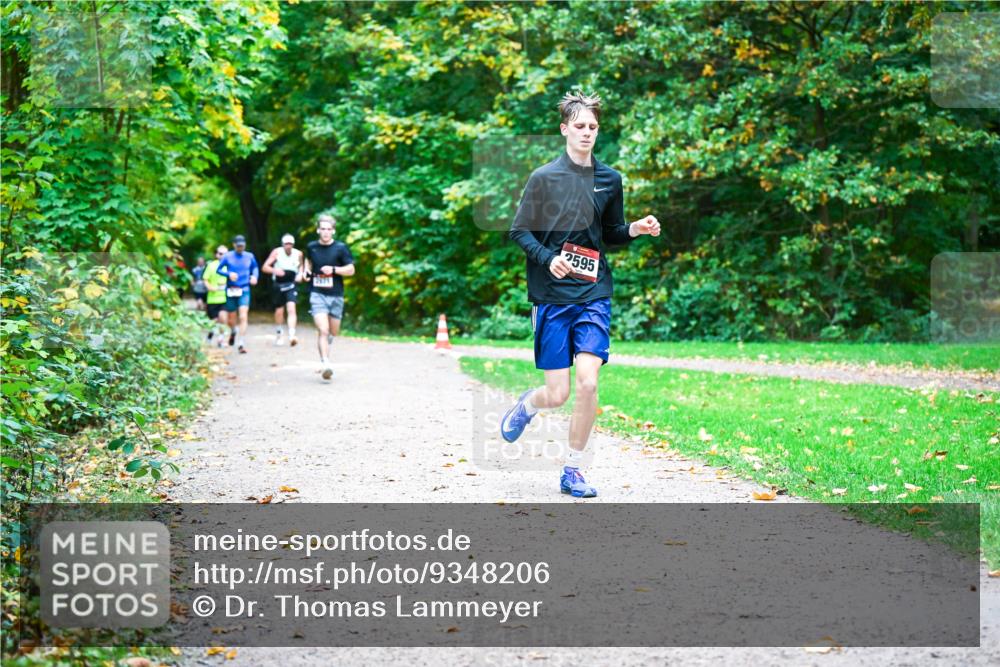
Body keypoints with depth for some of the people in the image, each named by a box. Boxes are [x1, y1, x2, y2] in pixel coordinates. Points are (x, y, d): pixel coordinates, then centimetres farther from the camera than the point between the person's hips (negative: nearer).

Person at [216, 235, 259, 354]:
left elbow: (255, 268, 20)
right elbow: (218, 270, 3)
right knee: (231, 318, 11)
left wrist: (255, 276, 0)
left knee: (243, 317, -15)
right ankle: (233, 332, 46)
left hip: (244, 291, 0)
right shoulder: (227, 256, -1)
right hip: (231, 291, 0)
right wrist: (229, 274, -15)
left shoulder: (250, 256, 4)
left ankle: (241, 344, -15)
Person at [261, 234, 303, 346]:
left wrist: (300, 274, 0)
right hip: (278, 285, 0)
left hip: (291, 285, 0)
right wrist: (274, 270, -29)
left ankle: (292, 336, -29)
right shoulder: (277, 252, -7)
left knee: (291, 308, -19)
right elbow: (264, 267, -9)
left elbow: (301, 266, 21)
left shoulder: (298, 254, -1)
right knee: (279, 311, 11)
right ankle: (279, 334, 34)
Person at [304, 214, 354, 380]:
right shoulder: (311, 247, 5)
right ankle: (326, 364, -22)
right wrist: (307, 270, 7)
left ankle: (323, 346, 45)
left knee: (333, 332, 12)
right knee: (323, 330, -17)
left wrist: (333, 269, -16)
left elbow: (351, 270, -2)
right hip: (317, 294, -1)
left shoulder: (341, 248, -3)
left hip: (336, 296, 1)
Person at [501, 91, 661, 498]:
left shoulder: (610, 180, 9)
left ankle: (572, 470, 4)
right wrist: (548, 259, -16)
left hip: (594, 296, 2)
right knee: (557, 395, -2)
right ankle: (527, 405, 36)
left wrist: (635, 230, -2)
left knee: (588, 383, -13)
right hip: (551, 297, -2)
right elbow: (518, 231, 0)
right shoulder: (544, 178, -2)